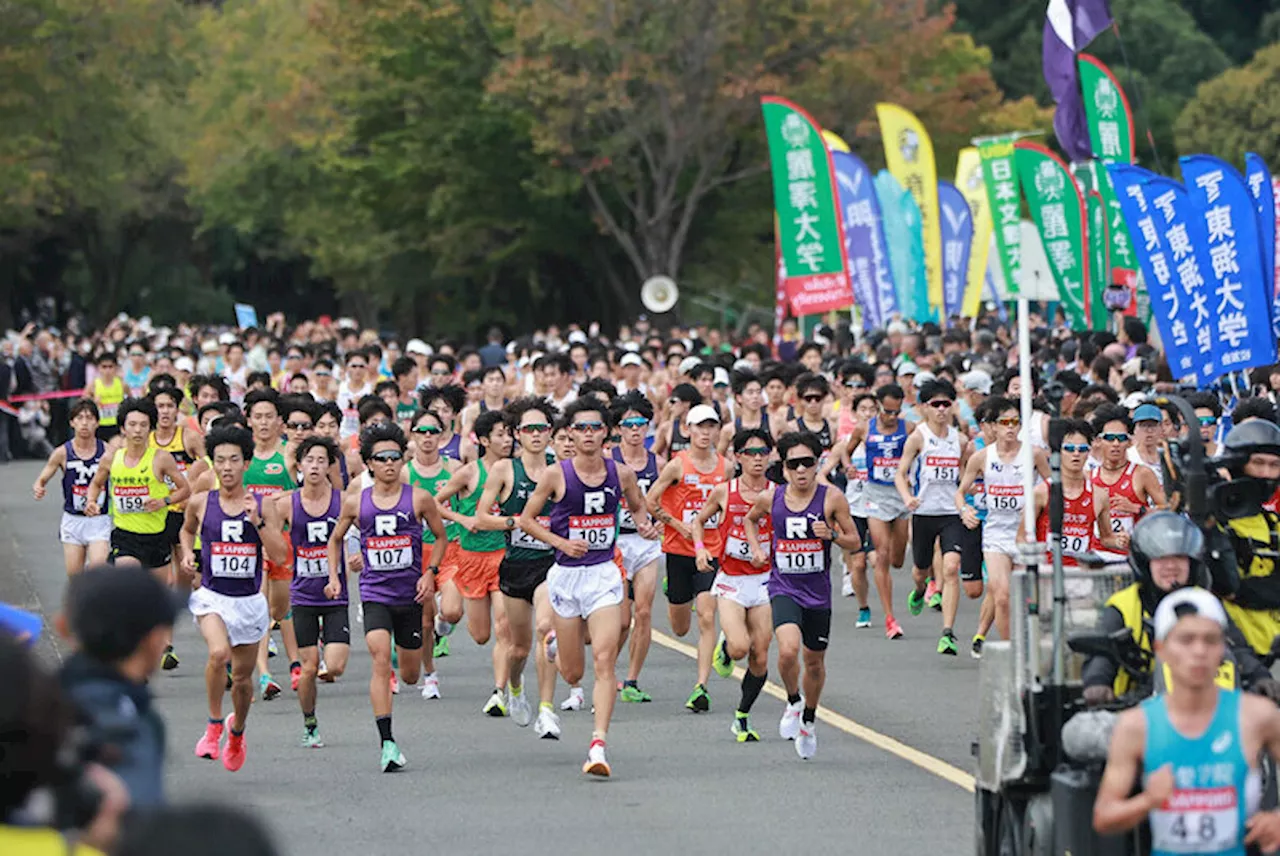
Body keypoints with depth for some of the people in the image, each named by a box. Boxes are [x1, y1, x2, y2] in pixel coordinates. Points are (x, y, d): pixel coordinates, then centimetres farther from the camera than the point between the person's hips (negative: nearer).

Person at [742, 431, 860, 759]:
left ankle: (809, 719, 39)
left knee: (815, 661, 14)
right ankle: (793, 703, 4)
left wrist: (832, 535, -18)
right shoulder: (770, 498, -2)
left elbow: (855, 541, 1)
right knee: (788, 649, -25)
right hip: (783, 588, -1)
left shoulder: (831, 499, -7)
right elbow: (750, 519, 21)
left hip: (817, 593, 1)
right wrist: (756, 549, 5)